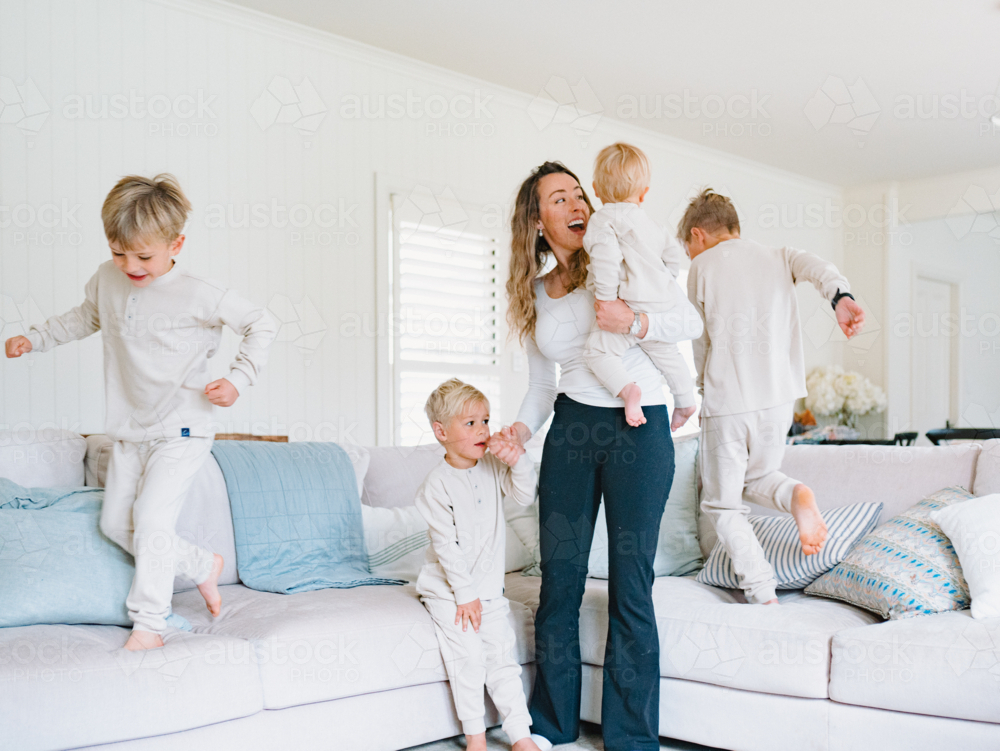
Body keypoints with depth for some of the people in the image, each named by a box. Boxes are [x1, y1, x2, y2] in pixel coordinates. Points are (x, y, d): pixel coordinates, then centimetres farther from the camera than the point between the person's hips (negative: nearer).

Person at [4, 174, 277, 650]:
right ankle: (202, 566, 25)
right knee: (115, 524, 8)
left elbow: (262, 325, -7)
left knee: (151, 517, -16)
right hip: (129, 430, 7)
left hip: (180, 430, -7)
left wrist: (238, 380, -15)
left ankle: (149, 623, -2)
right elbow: (85, 318, 24)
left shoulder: (198, 295, -16)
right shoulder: (107, 280, 1)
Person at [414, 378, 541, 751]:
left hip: (489, 587, 4)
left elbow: (525, 496, -2)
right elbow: (446, 546, -15)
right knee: (468, 654, -15)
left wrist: (518, 462, -18)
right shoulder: (438, 483, -14)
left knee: (503, 653, -1)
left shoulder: (493, 466, 1)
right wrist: (465, 594, -15)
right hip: (448, 588, -4)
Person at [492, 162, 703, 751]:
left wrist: (634, 322, -18)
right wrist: (519, 431, -2)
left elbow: (692, 322, -1)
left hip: (640, 430, -3)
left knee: (631, 586, -1)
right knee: (559, 581, 6)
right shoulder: (535, 294, 13)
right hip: (572, 430, 4)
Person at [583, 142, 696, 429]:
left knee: (598, 350, -11)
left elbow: (608, 257, -19)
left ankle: (627, 389, -32)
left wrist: (606, 300, -17)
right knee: (668, 353, 26)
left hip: (633, 307, -8)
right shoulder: (649, 223, 22)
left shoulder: (602, 219, -4)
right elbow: (672, 252, 29)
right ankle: (685, 401, 36)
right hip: (664, 303, 9)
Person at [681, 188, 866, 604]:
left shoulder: (701, 267, 2)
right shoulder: (779, 257, 14)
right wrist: (841, 297, -27)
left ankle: (764, 597, -3)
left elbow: (702, 343, 4)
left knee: (723, 506, 8)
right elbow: (820, 268, -8)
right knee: (757, 479, 26)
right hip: (779, 398, 5)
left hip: (726, 402, -5)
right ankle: (795, 496, -7)